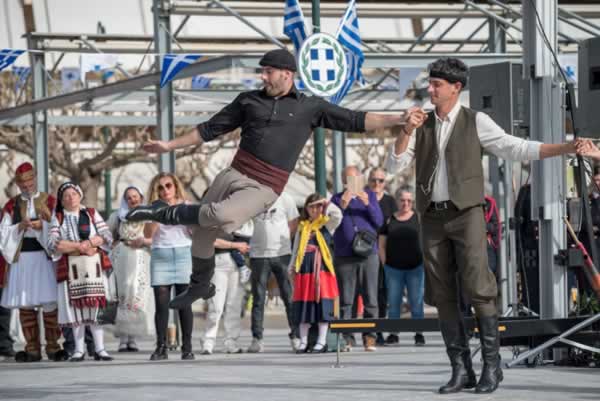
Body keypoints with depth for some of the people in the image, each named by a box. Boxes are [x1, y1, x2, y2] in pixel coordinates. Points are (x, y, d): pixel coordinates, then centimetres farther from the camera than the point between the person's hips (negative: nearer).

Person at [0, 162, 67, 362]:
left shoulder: (50, 201, 7)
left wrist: (42, 226, -17)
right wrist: (20, 226, -11)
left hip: (44, 255, -2)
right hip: (21, 257, 2)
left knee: (49, 302, -9)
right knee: (25, 303, -1)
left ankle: (53, 346, -4)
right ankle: (32, 349, 2)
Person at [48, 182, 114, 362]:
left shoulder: (92, 214, 13)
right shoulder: (58, 218, 9)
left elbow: (107, 237, 5)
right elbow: (53, 243, -6)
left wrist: (90, 242, -12)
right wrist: (78, 247, -12)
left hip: (94, 266, 1)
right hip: (70, 267, 0)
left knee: (96, 306, -6)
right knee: (76, 306, -3)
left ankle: (100, 349, -7)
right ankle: (79, 350, 1)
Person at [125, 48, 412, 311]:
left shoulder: (310, 108, 5)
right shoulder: (249, 100, 12)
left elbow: (356, 121, 3)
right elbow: (210, 129, 18)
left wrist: (399, 120, -6)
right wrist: (170, 145, 16)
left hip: (264, 189, -4)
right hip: (233, 175, 4)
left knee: (221, 216, -32)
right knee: (202, 233, 9)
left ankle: (166, 214, -11)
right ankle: (200, 286, 36)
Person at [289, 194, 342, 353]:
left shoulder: (327, 224, 6)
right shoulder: (302, 227, 16)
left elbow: (337, 216, -15)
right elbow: (296, 249, 20)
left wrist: (327, 204, -8)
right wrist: (292, 267, 16)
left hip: (322, 269, -3)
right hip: (304, 269, 3)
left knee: (323, 304, -5)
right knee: (303, 305, 3)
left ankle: (322, 341, -1)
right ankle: (303, 341, 9)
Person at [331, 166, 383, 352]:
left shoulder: (369, 195, 10)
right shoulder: (337, 199, 9)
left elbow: (379, 221, 1)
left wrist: (367, 203, -14)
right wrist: (342, 204, -16)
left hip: (368, 255, 0)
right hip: (344, 256, 0)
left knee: (370, 299, -3)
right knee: (345, 300, -1)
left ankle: (369, 337, 0)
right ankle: (346, 338, 0)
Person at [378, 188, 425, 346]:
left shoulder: (418, 218, 5)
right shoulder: (389, 220, 7)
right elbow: (381, 245, 9)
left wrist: (424, 262, -1)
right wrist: (385, 264, 1)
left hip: (415, 267, -1)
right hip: (393, 268, 1)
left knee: (416, 303, -1)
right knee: (393, 303, 3)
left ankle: (419, 334, 4)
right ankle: (393, 334, 8)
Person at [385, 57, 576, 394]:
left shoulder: (476, 121, -1)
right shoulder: (422, 124, 11)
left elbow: (517, 149, -4)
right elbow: (394, 166, 5)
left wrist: (568, 148, -15)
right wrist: (406, 131, -11)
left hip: (466, 214, -4)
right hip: (433, 218, 4)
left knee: (478, 289, -13)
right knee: (443, 296, 0)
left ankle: (492, 366, -5)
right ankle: (462, 371, 5)